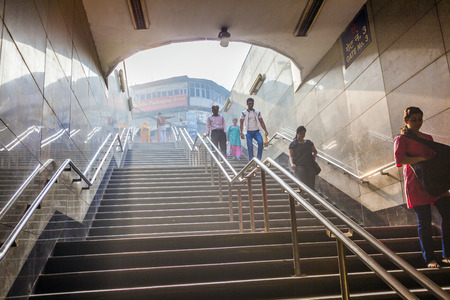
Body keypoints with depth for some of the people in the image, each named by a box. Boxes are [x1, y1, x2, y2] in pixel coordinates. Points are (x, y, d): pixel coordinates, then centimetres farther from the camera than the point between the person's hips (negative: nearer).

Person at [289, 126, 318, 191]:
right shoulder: (293, 144, 9)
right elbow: (291, 156, 3)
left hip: (310, 166, 4)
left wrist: (314, 155, 8)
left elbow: (315, 151, 31)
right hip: (299, 166, -4)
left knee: (311, 185, -7)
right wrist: (292, 164, -16)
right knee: (304, 185, -22)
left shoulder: (309, 142, 21)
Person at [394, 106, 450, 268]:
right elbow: (399, 158, -14)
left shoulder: (428, 138, 21)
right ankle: (429, 258, 8)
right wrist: (420, 159, -19)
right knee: (424, 221, -3)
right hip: (416, 183, -6)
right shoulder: (401, 139, 2)